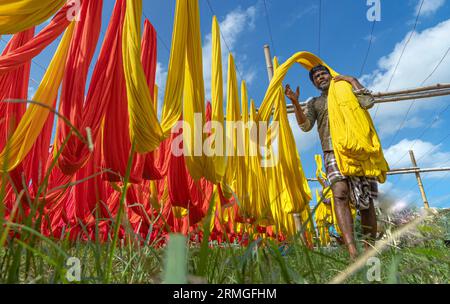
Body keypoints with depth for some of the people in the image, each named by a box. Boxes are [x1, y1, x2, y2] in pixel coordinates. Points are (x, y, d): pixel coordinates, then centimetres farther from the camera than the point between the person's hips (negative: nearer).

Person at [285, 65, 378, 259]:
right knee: (340, 194, -22)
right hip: (333, 152, -1)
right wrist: (295, 102, -5)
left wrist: (352, 80, 7)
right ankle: (352, 252, -29)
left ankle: (370, 248, 7)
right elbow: (306, 126, 6)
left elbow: (368, 103, 0)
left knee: (366, 199, -1)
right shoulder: (314, 102, 24)